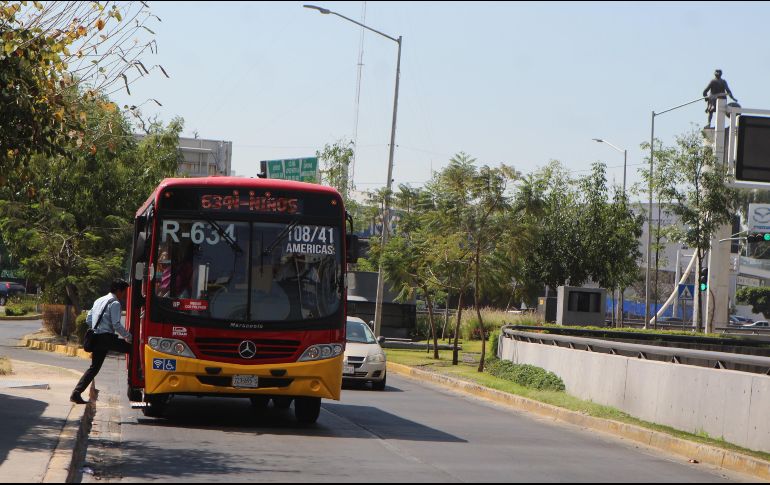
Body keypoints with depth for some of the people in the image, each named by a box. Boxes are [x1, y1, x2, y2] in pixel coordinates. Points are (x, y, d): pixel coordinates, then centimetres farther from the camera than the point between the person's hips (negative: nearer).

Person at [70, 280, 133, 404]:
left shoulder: (99, 301, 21)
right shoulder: (115, 303, -7)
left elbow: (88, 320, 22)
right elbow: (117, 324, -16)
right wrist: (128, 336, -7)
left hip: (97, 338, 8)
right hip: (107, 337, -8)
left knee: (94, 367, 11)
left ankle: (76, 393, 5)